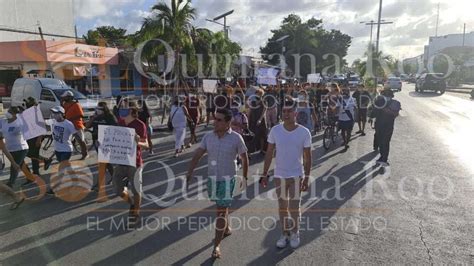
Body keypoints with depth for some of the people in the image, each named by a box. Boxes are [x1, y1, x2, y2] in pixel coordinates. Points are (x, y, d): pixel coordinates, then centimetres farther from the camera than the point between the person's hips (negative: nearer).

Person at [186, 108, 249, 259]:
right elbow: (197, 155, -3)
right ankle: (226, 229, 46)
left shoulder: (236, 138, -12)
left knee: (221, 212, -3)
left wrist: (245, 178, 4)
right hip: (211, 178, 4)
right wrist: (189, 173, -12)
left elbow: (244, 159, -2)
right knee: (221, 207, 22)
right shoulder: (208, 137, -2)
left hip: (227, 179, -4)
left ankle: (217, 245, 7)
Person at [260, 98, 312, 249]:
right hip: (279, 175, 2)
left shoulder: (304, 132, -10)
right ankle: (285, 234, 32)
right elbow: (269, 154, 0)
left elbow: (307, 157, -4)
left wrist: (307, 178, -6)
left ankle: (295, 234, 29)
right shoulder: (275, 131, -7)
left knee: (294, 208, 5)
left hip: (296, 176, -2)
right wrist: (264, 174, 0)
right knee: (282, 207, 14)